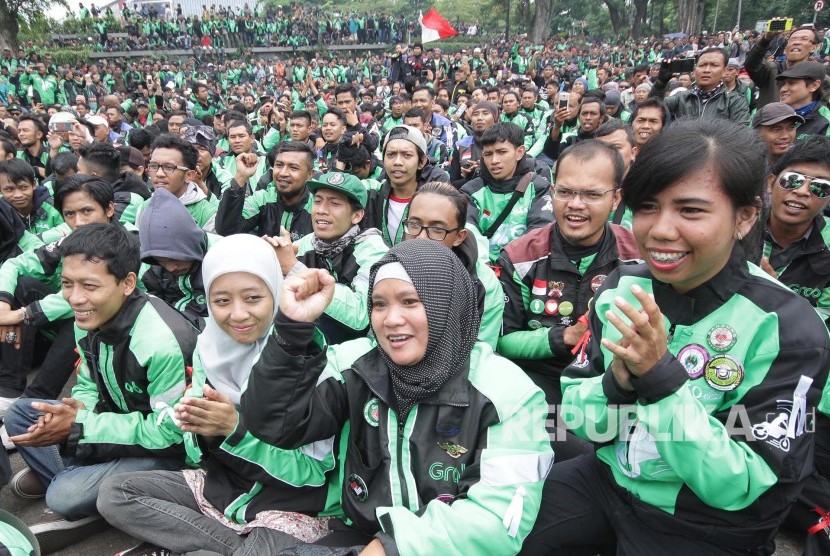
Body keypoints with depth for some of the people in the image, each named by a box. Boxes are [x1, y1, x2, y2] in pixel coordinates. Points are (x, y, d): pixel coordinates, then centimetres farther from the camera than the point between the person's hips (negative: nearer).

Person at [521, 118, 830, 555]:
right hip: (610, 480, 4)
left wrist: (662, 377, -32)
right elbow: (576, 417, -5)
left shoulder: (787, 327, -20)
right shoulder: (622, 286, -9)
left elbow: (740, 488, -21)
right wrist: (617, 383, -25)